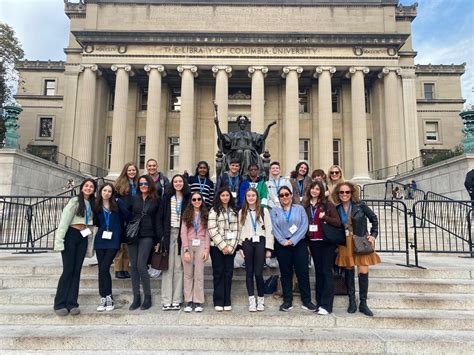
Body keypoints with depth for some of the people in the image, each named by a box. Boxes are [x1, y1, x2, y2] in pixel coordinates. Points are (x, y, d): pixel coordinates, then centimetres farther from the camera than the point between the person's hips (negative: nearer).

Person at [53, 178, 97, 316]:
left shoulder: (92, 204, 12)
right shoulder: (75, 201, -6)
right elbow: (64, 220, -13)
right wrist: (59, 240, -19)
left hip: (83, 238, 5)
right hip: (71, 235, -5)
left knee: (77, 270, 5)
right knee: (68, 270, -5)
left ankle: (72, 303, 10)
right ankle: (59, 304, 6)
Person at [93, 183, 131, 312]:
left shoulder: (117, 204, -1)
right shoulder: (96, 206, 8)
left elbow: (128, 216, -7)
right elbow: (96, 222, 14)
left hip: (113, 241, -3)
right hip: (100, 240, 4)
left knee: (104, 268, -10)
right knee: (102, 269, 6)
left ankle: (107, 297, 2)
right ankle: (104, 298, 16)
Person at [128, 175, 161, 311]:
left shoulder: (157, 200, 3)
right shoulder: (134, 199, 10)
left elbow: (157, 220, 2)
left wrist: (157, 239, -2)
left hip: (147, 236, -3)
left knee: (141, 266, -11)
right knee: (134, 266, 4)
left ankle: (148, 297, 4)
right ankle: (136, 298, 13)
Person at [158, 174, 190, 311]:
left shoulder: (188, 199, 6)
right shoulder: (167, 198, 8)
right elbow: (160, 217, 6)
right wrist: (162, 235, -4)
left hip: (182, 235, 0)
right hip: (169, 234, 0)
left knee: (179, 267, 1)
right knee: (168, 266, 0)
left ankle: (176, 300, 7)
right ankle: (166, 300, 5)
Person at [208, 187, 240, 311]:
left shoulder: (234, 211, 13)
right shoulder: (214, 210, 1)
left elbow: (236, 230, 7)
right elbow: (212, 230, -7)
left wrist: (231, 246, -5)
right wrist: (223, 246, -11)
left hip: (230, 247, 3)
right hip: (217, 246, -3)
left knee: (228, 273, 4)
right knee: (218, 273, 1)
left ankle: (227, 302, 11)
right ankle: (218, 302, 8)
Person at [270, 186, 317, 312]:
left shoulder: (300, 209, 7)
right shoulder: (274, 211, 10)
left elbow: (304, 226, -3)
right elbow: (275, 228, 1)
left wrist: (293, 241, -12)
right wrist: (283, 241, -13)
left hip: (299, 244, -1)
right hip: (282, 245, 1)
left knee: (303, 272, -1)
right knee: (286, 273, 6)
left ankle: (306, 301, 8)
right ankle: (287, 301, 14)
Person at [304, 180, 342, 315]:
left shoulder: (327, 204, -3)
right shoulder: (306, 205, 8)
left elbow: (338, 222, -6)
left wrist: (325, 217, -19)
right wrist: (306, 240, 7)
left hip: (327, 242, -4)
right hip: (313, 243, 4)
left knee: (326, 272, -4)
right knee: (318, 272, 10)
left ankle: (326, 305, -1)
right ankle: (319, 302, 18)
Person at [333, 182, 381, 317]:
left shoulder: (360, 205, -7)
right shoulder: (337, 209, 0)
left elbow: (374, 218, 3)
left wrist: (373, 235, -2)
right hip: (345, 244, 2)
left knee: (363, 271, -5)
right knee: (349, 271, 9)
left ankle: (363, 303, 10)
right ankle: (352, 301, 22)